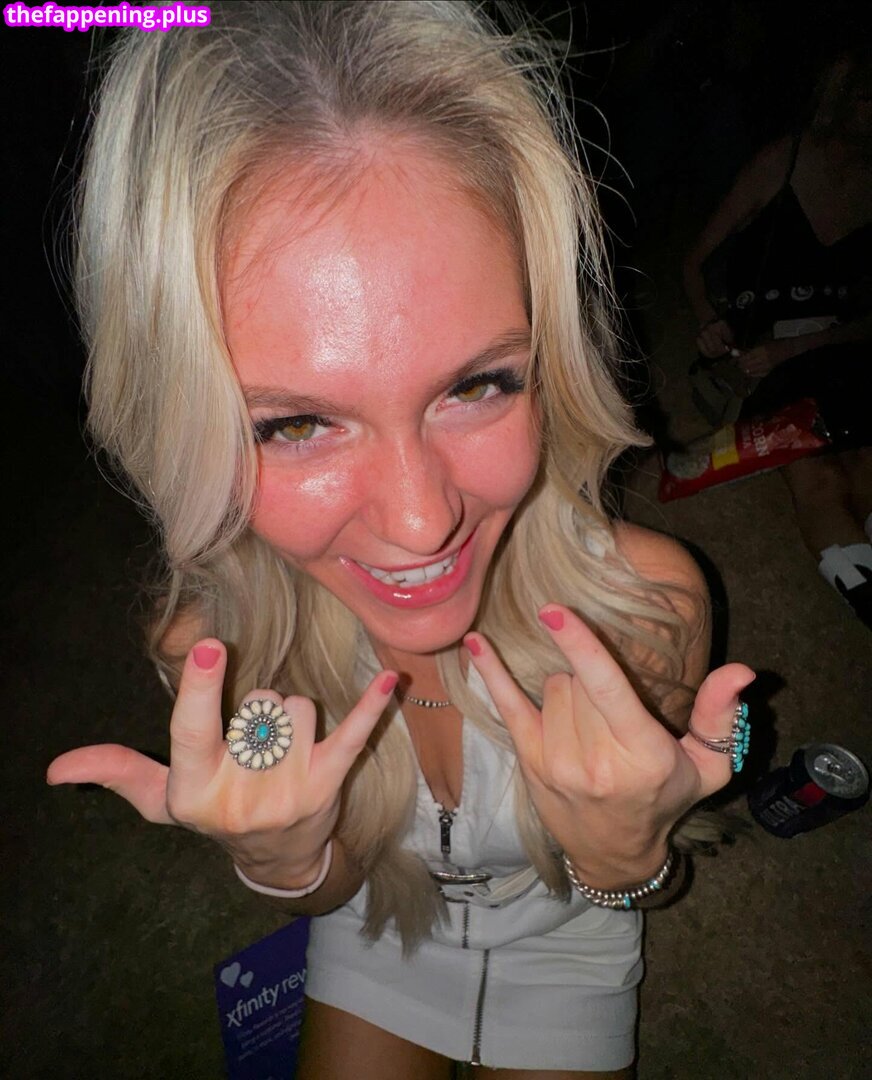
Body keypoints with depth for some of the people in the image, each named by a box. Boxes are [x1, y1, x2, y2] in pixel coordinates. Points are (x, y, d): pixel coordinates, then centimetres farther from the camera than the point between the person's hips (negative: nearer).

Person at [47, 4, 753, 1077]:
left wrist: (625, 857, -39)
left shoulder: (646, 600, -35)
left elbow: (646, 884, -15)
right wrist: (281, 858, -36)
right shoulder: (209, 648, -31)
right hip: (372, 938, 1)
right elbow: (327, 890, -13)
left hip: (564, 946, 0)